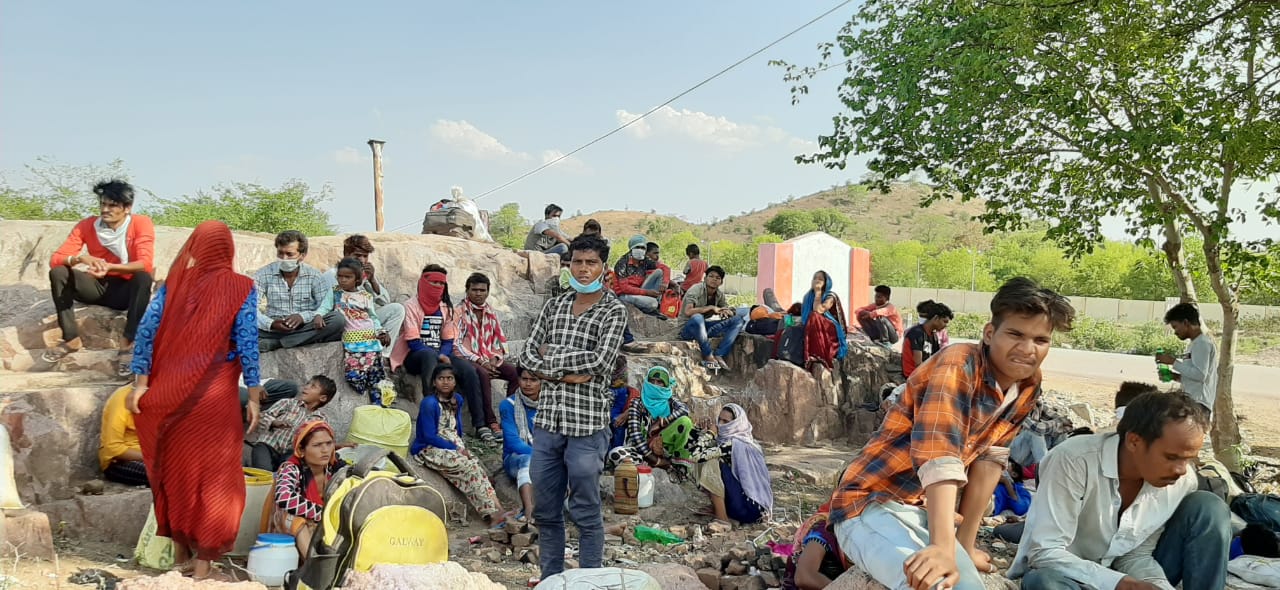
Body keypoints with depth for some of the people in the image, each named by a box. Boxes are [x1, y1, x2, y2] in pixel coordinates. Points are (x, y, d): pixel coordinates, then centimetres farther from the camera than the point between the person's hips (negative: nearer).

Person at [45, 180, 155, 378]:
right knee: (57, 272, -19)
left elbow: (146, 264, -26)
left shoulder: (141, 224, -15)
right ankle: (71, 339, -16)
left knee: (144, 278, -35)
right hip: (99, 287, 3)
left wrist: (110, 267, -40)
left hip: (126, 290, -3)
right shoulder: (86, 225, -7)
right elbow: (55, 259, -11)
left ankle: (127, 344, -32)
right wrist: (80, 258, -33)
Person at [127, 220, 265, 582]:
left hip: (169, 390, 4)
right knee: (213, 474, 4)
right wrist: (254, 398, -4)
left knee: (174, 468, 16)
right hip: (214, 394, -4)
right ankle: (203, 564, 7)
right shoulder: (240, 288, -4)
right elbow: (247, 344, -8)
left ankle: (180, 551, 28)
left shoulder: (174, 284, 4)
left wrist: (140, 384, 2)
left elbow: (146, 331, -1)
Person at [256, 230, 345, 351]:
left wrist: (303, 316, -25)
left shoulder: (314, 276, 2)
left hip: (306, 329, 1)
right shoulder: (264, 274, 2)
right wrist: (270, 324, -27)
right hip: (274, 330, -1)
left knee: (337, 319, -29)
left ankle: (274, 343, -27)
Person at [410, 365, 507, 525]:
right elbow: (429, 437, -16)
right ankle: (493, 511, -25)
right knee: (468, 466, -26)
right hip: (429, 450, -6)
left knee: (476, 463, -21)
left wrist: (461, 447, 2)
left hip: (454, 446, 6)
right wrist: (456, 449, -14)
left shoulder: (457, 399, 9)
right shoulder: (429, 403, -14)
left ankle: (493, 512, -28)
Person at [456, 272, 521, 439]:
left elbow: (500, 341, 13)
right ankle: (491, 422, -35)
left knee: (517, 373, -21)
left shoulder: (492, 313, 14)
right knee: (483, 375, -37)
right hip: (468, 360, -5)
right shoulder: (459, 312, -2)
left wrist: (494, 359, -8)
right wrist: (479, 361, -16)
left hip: (490, 360, 5)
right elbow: (456, 344, -9)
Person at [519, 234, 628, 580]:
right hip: (547, 421, 5)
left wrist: (552, 358, -6)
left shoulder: (613, 311, -3)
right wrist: (565, 374, -10)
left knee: (586, 513, 5)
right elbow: (527, 355, 6)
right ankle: (550, 579, 29)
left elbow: (601, 361, -17)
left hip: (586, 424, -5)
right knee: (545, 510, 14)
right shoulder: (554, 305, 11)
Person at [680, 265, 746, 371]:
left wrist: (725, 312, -18)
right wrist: (711, 307, -26)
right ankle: (708, 356, -24)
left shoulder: (720, 295, 3)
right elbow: (688, 311, -31)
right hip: (687, 328, -7)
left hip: (704, 327, 7)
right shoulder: (696, 290, -16)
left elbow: (731, 312, 7)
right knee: (697, 317, -41)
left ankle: (719, 355, -15)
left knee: (738, 320, -4)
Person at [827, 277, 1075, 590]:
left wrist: (966, 544, 7)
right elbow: (939, 456, -33)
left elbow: (989, 459, 8)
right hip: (871, 506, -8)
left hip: (929, 513, 8)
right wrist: (943, 547, -44)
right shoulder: (959, 365, -20)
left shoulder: (1028, 385, 5)